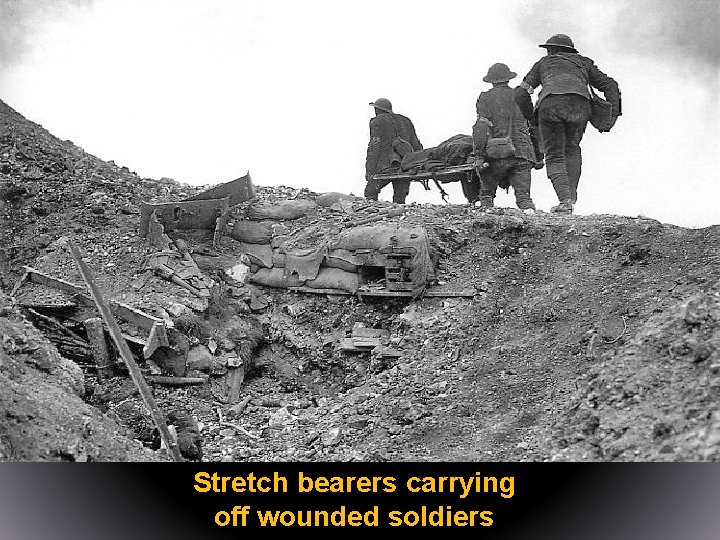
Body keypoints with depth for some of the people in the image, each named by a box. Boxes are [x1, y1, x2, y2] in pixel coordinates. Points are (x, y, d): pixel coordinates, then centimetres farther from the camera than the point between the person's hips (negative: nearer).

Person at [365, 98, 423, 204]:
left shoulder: (378, 121, 5)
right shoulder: (405, 121, 24)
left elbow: (374, 146, -5)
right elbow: (416, 145, 20)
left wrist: (369, 170, -9)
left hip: (386, 163, -6)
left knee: (370, 192, 3)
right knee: (399, 200, 6)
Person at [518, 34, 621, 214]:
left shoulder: (544, 62, 33)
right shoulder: (583, 63, 35)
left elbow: (522, 92, 27)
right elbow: (609, 84, 26)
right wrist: (614, 112, 20)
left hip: (550, 102, -2)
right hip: (579, 104, 2)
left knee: (554, 157, 6)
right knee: (572, 148, 25)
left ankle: (565, 200, -13)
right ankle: (571, 194, 9)